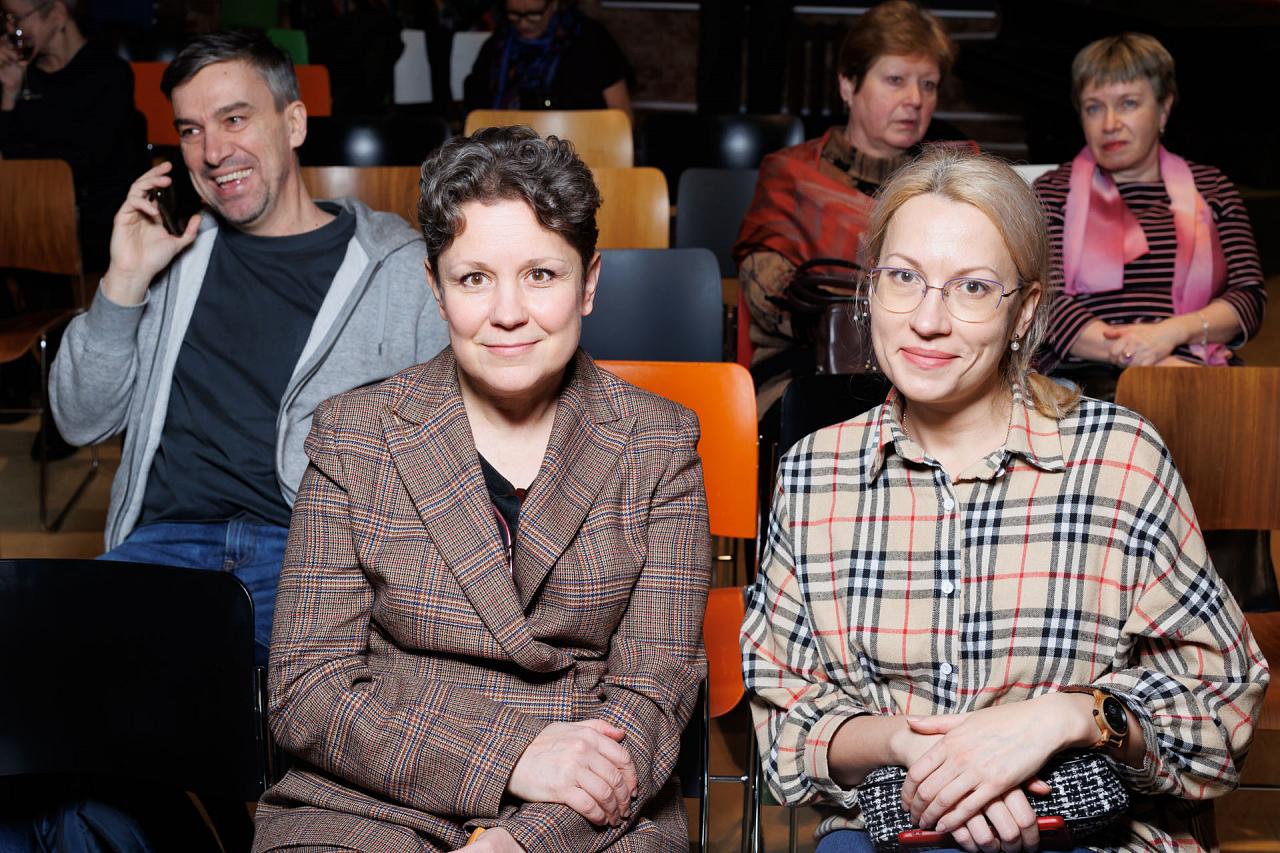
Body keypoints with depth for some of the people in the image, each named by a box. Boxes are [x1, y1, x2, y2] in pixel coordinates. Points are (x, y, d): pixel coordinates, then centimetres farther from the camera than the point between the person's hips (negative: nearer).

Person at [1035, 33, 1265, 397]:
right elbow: (1046, 303, -1)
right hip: (1091, 374, -2)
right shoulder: (1054, 191, 13)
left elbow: (1250, 297, 10)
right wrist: (1142, 359, -15)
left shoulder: (1211, 187, 20)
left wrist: (1172, 332, -11)